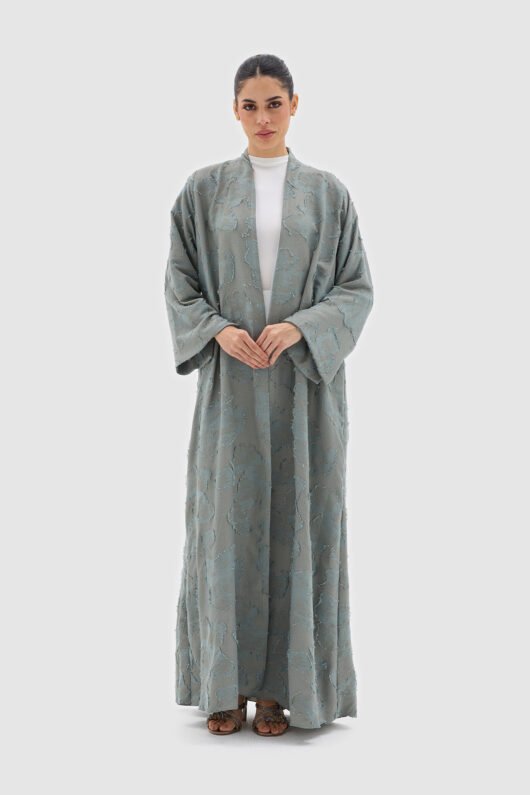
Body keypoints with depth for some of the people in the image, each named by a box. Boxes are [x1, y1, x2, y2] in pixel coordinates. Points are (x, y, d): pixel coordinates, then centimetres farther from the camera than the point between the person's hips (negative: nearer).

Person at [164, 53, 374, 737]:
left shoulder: (327, 192, 6)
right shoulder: (204, 189, 6)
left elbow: (356, 287, 3)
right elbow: (180, 282, 6)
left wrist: (301, 328, -13)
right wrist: (218, 330, -13)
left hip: (305, 380, 0)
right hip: (230, 382, 0)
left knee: (296, 520, 1)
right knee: (228, 521, 0)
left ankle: (282, 683, 10)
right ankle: (226, 683, 11)